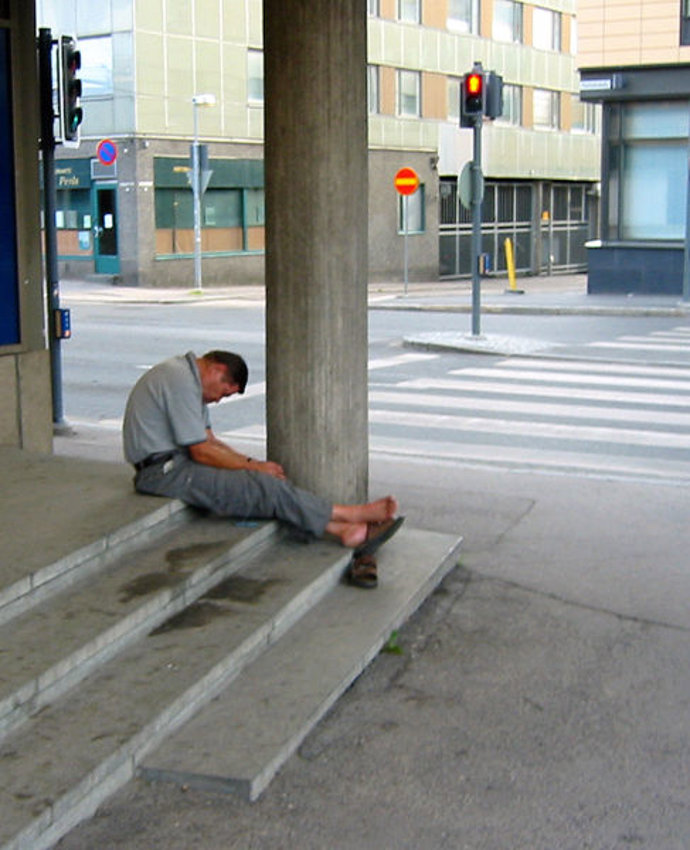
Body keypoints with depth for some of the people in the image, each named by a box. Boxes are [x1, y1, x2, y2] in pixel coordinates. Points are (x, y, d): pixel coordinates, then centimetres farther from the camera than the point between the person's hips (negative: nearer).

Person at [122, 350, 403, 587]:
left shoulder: (187, 377, 16)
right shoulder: (180, 381, -18)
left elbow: (209, 439, 17)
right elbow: (202, 451, -18)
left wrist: (251, 463, 4)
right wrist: (252, 467, -8)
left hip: (177, 462, 10)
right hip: (162, 472, -10)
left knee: (265, 485, -4)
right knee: (263, 487, -19)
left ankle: (348, 532, -13)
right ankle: (351, 515, -11)